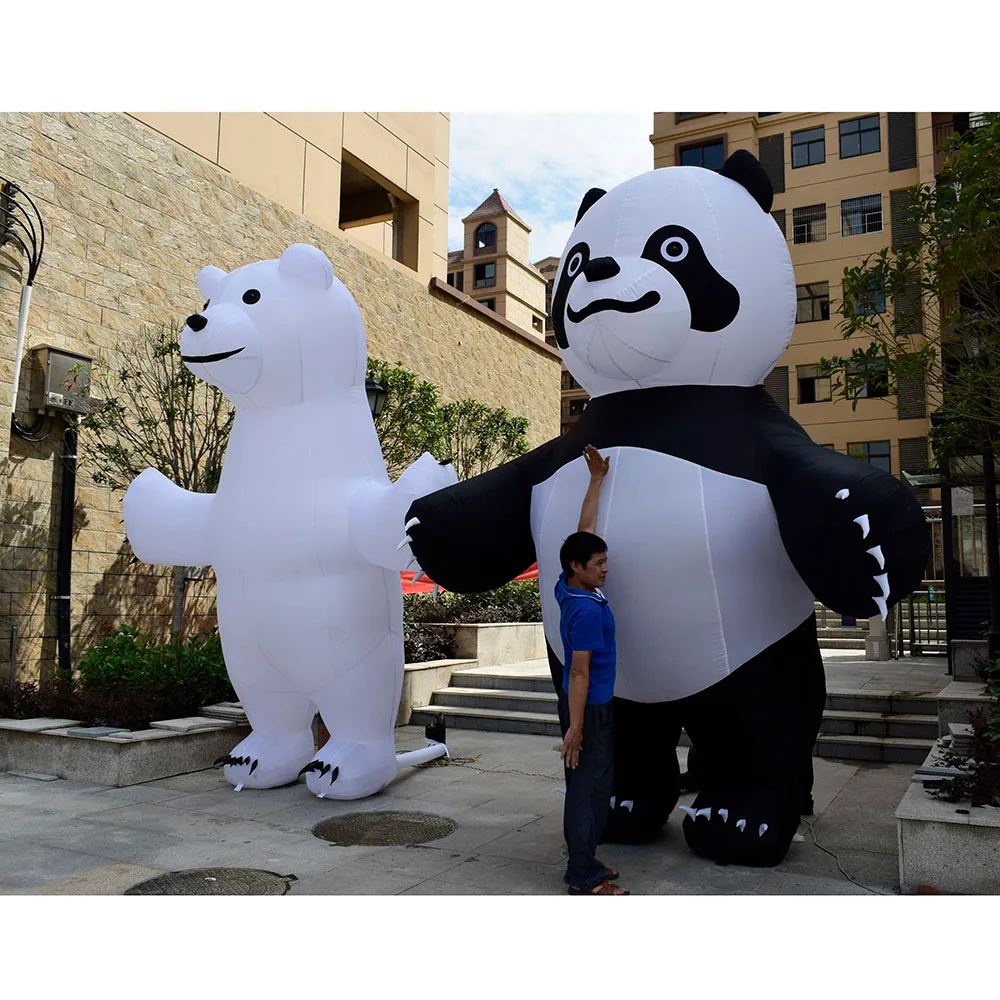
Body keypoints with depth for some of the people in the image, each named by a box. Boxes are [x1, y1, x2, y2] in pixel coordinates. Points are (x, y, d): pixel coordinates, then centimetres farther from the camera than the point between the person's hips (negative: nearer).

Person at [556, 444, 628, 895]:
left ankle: (583, 861, 26)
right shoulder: (588, 610, -23)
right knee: (590, 786, -2)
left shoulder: (569, 588, 2)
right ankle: (584, 878, 7)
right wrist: (575, 726, -22)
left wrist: (596, 479, 16)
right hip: (589, 707, -10)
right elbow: (579, 672, -23)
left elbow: (583, 530, 12)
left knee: (586, 785, 16)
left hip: (587, 704, 10)